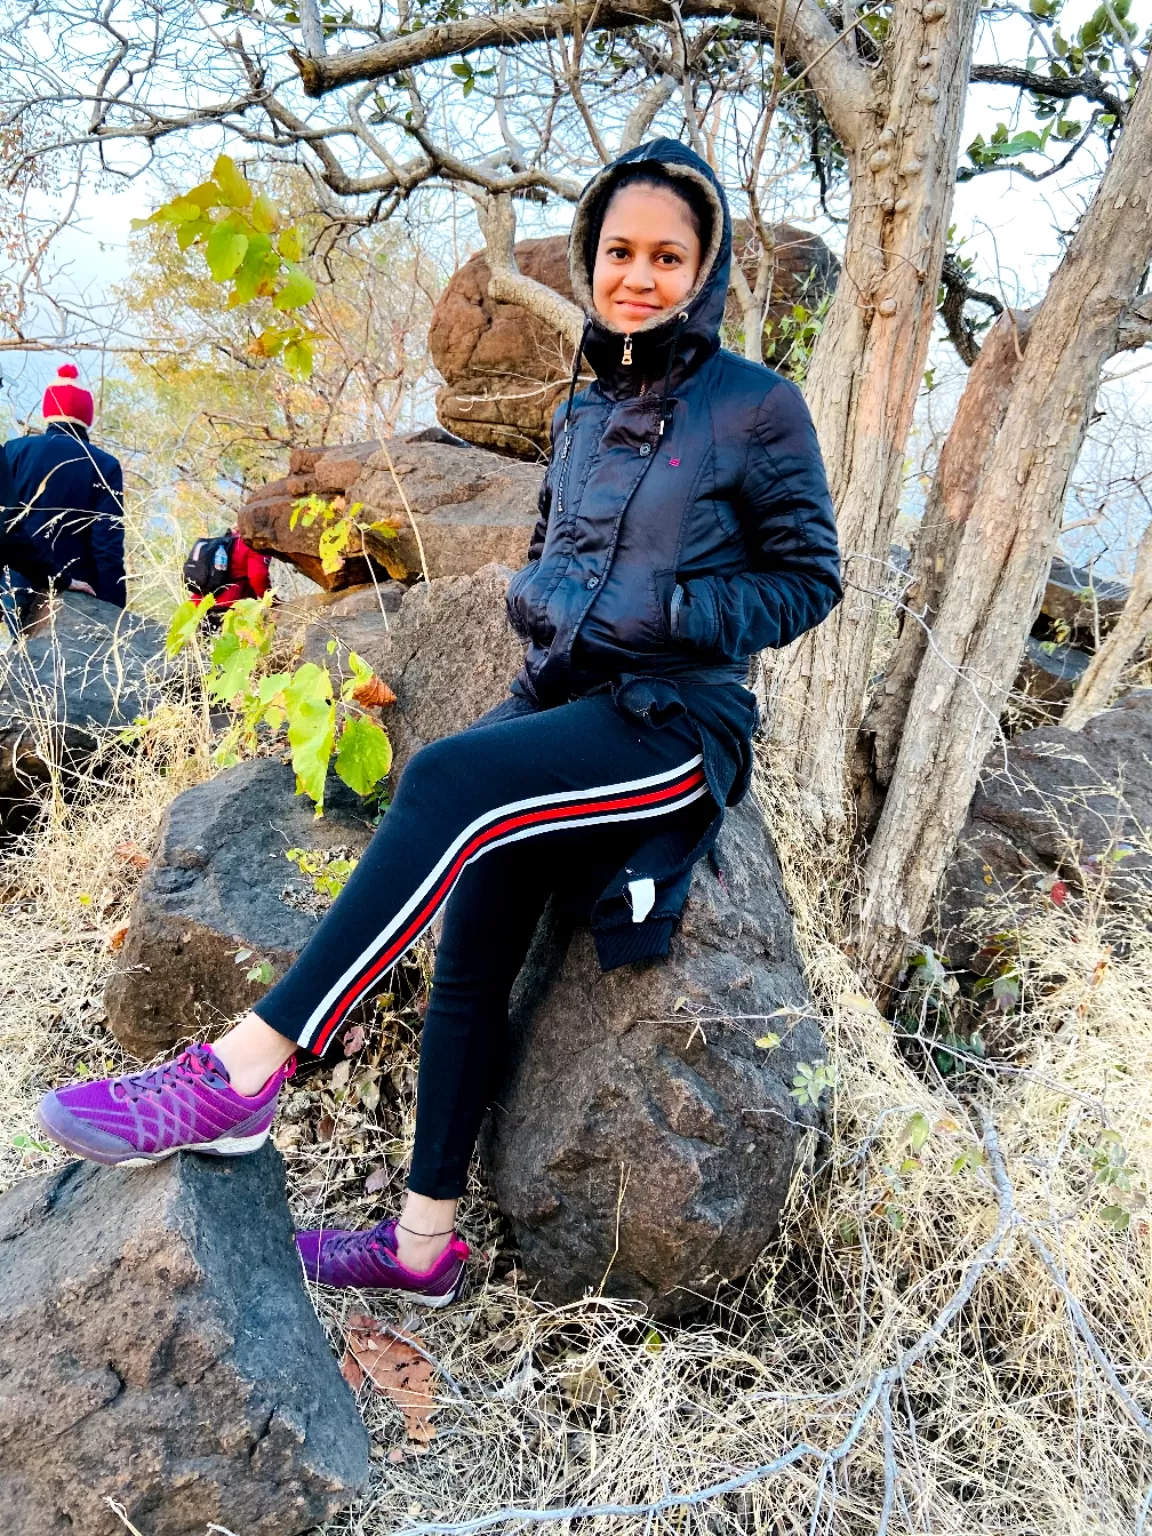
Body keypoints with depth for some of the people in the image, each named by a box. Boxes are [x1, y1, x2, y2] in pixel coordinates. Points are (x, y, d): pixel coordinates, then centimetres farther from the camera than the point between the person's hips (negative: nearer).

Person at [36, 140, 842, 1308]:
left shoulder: (757, 408, -3)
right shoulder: (583, 411, 15)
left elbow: (808, 578, -1)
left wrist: (670, 616, -16)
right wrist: (536, 602, 2)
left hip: (676, 724, -6)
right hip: (559, 708, 7)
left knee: (450, 777, -33)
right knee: (470, 956, -2)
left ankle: (239, 1076, -30)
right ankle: (424, 1243, 11)